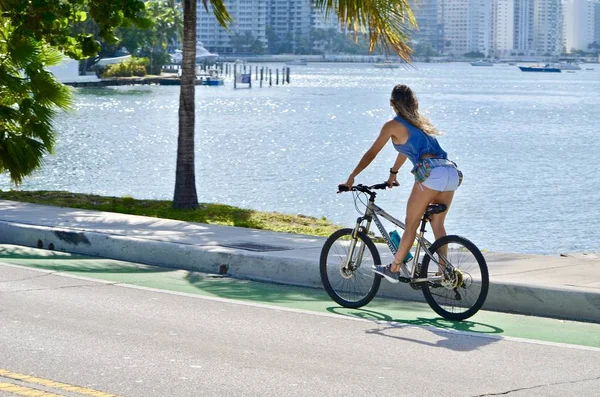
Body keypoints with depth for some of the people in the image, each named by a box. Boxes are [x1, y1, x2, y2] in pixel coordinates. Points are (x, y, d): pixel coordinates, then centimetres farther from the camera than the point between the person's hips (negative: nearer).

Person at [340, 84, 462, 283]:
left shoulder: (394, 125, 6)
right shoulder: (420, 121, 28)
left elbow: (371, 154, 9)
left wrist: (351, 178, 16)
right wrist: (393, 173, 54)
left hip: (431, 173, -7)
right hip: (452, 172, 7)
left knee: (411, 224, 2)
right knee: (438, 225, 14)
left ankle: (394, 269, 7)